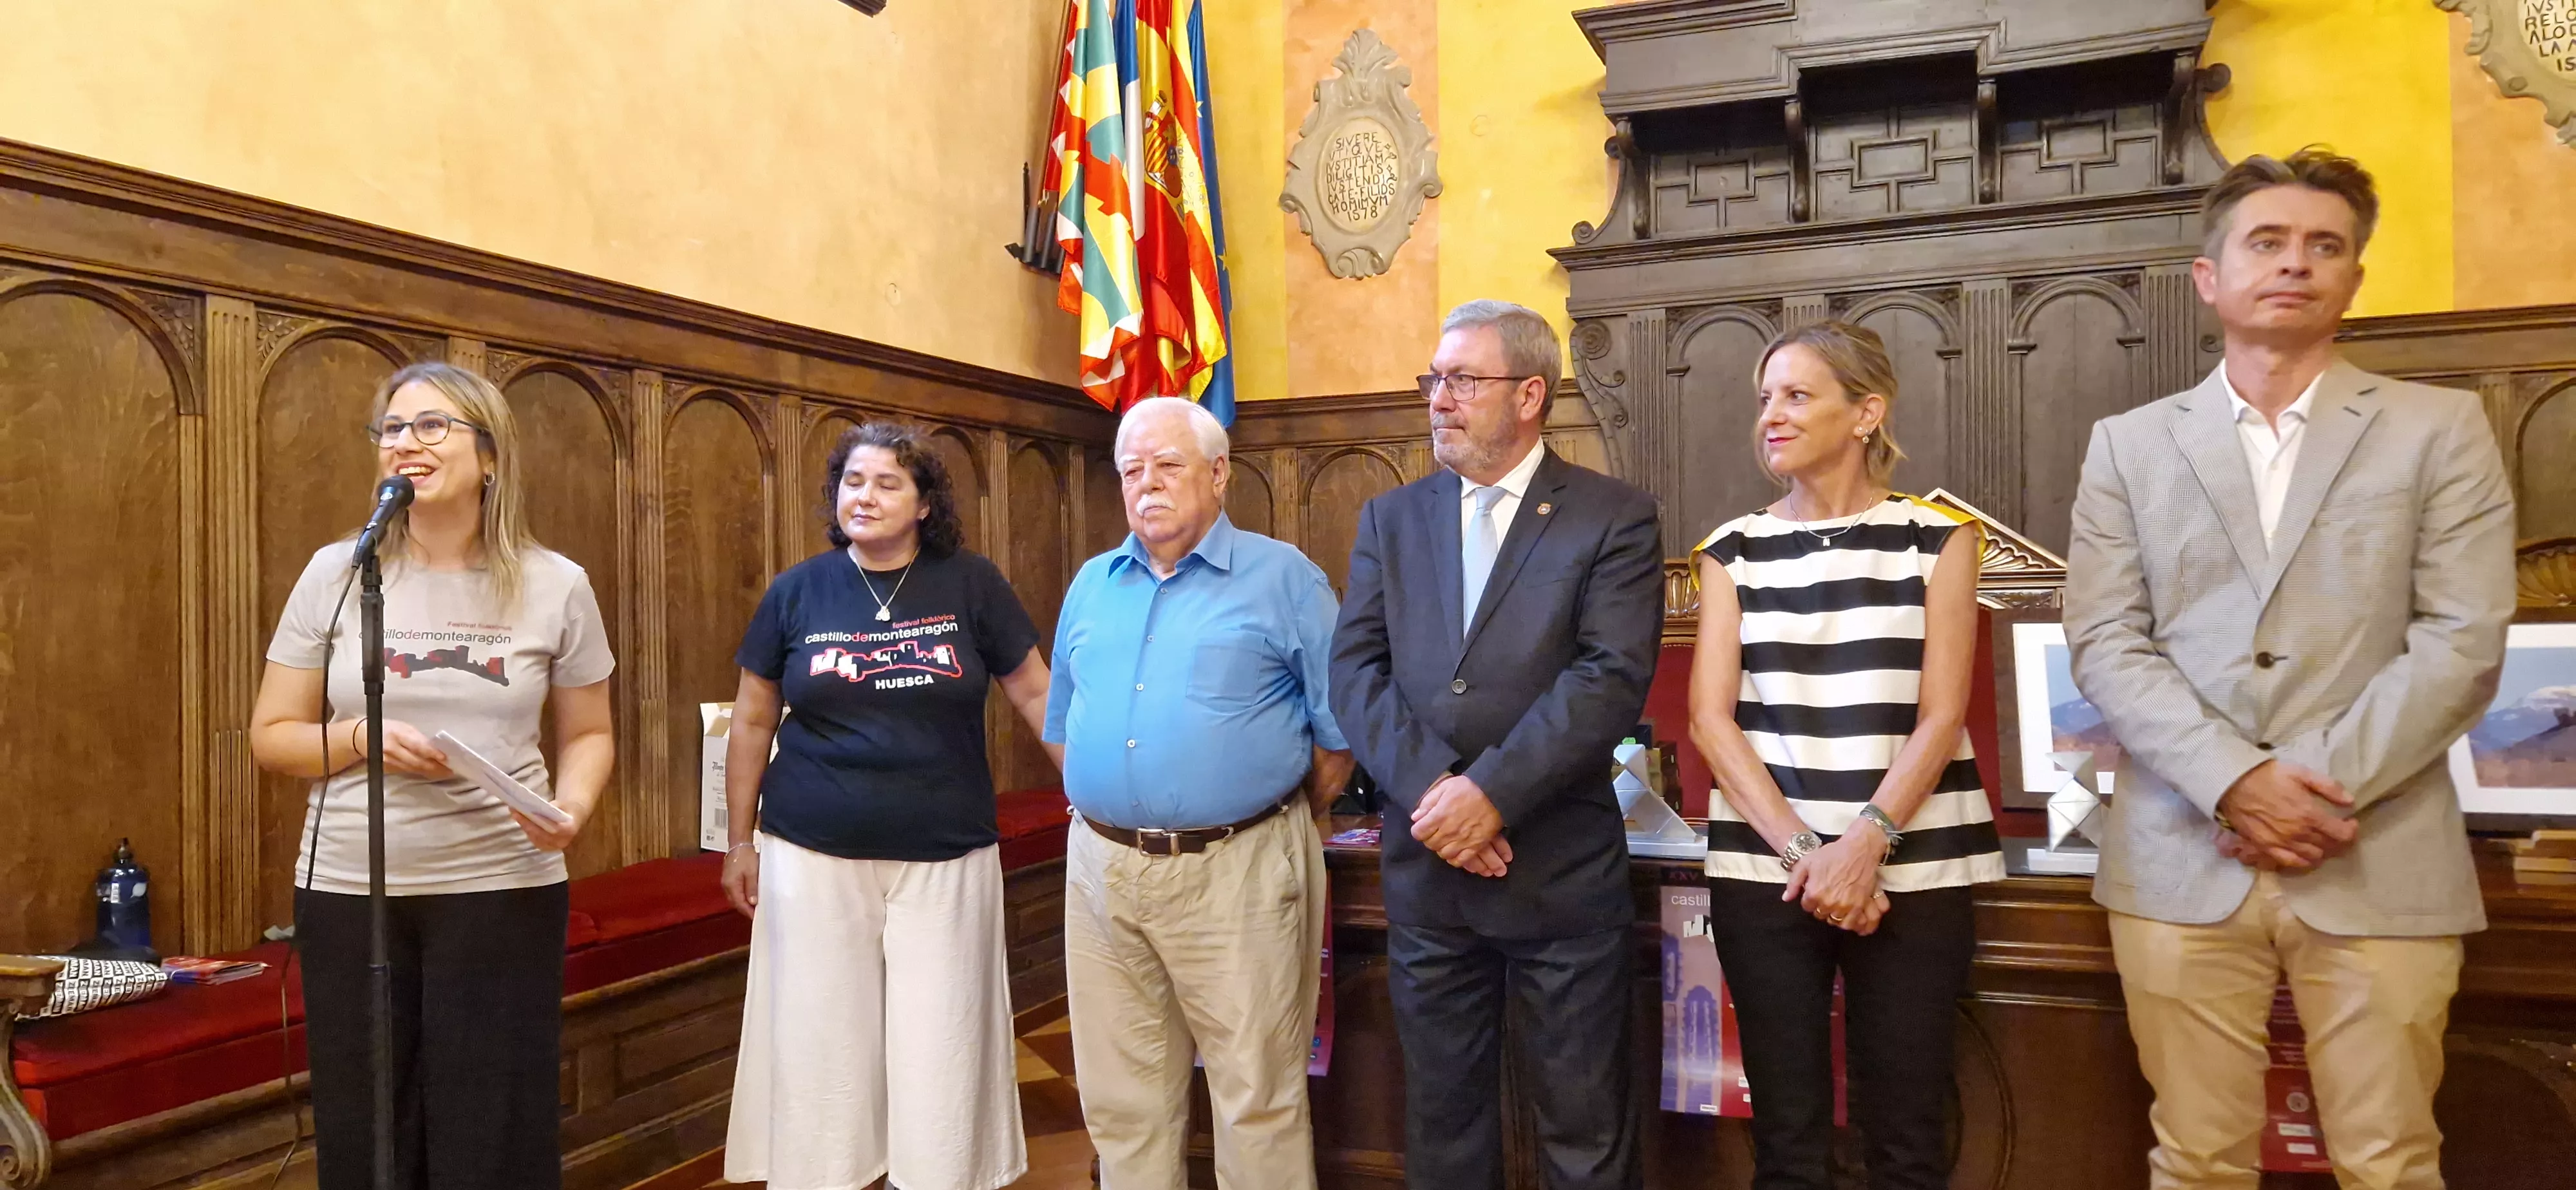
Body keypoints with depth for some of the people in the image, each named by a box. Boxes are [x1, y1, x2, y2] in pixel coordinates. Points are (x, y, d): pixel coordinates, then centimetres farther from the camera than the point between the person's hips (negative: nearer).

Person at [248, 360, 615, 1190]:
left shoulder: (555, 586, -1)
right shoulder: (336, 573, 0)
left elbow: (588, 733, 8)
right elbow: (271, 736, 5)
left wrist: (572, 807, -12)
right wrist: (362, 739, -14)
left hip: (504, 891, -1)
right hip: (348, 892, 1)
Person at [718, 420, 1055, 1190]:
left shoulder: (970, 583, -1)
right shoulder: (797, 591, 2)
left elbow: (1034, 693, 3)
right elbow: (753, 721, 8)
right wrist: (740, 840, 8)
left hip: (945, 860, -1)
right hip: (812, 859, 1)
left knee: (940, 1055, 5)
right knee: (819, 1049, 9)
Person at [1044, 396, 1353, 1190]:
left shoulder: (1283, 578, -3)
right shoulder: (1092, 585, 13)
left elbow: (1341, 729, -2)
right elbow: (1063, 723, 21)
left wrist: (1282, 821, 2)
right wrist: (1108, 808, 13)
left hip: (1237, 873, -5)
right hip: (1101, 870, 5)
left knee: (1258, 1098, 4)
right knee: (1123, 1101, 14)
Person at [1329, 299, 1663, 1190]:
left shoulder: (1615, 518, -2)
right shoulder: (1390, 519, 10)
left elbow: (1611, 678, -13)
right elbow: (1356, 671, 0)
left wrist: (1491, 793, -20)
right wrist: (1431, 789, -15)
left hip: (1563, 873, -3)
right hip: (1425, 869, 4)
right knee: (1441, 1116, 16)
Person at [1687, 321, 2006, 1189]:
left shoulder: (1938, 536, 4)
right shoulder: (1734, 550, 8)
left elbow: (1940, 717, -3)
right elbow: (1710, 719, 0)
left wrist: (1865, 843, -16)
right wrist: (1801, 849, -12)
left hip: (1908, 871, -1)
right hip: (1763, 869, 1)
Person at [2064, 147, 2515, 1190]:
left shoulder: (2439, 429, 7)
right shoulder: (2129, 446, 10)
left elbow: (2462, 643, -2)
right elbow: (2106, 643, 0)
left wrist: (2323, 784, -12)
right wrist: (2235, 780, -13)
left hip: (2380, 866, 0)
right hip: (2182, 861, 1)